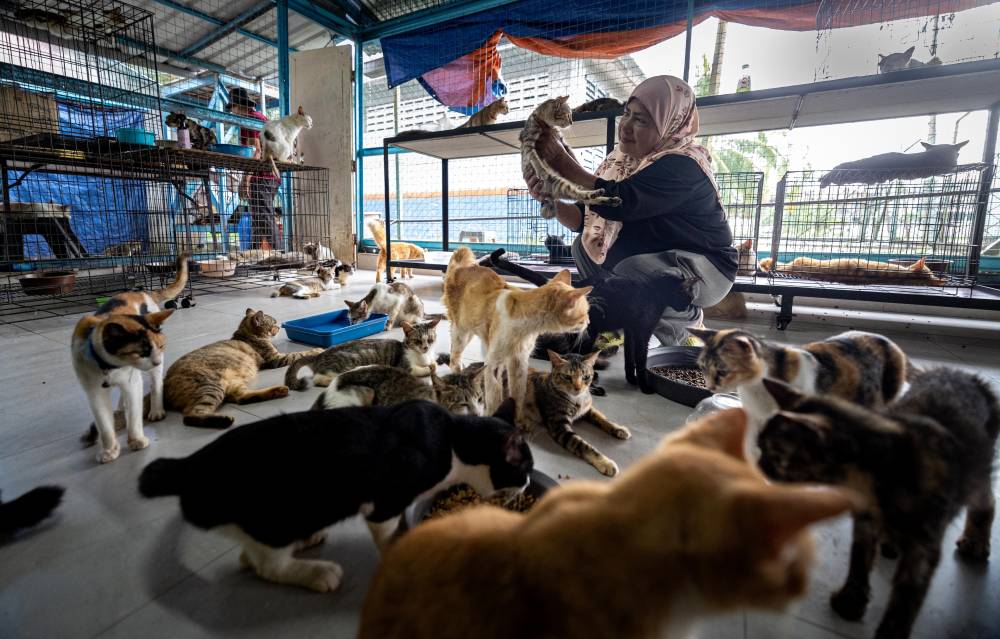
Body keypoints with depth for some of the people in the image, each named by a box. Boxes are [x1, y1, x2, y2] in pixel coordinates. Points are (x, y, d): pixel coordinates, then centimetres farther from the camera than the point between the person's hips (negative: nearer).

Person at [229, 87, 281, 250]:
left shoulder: (248, 120, -6)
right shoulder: (263, 117, 23)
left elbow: (255, 151, -17)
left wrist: (246, 178, -21)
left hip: (259, 177, -10)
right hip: (271, 176, 10)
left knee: (265, 220, -14)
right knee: (257, 220, 12)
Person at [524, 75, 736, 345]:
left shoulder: (682, 166, -24)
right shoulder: (623, 158, -2)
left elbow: (617, 204, -38)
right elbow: (586, 218, -2)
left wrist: (561, 161, -34)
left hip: (704, 267, -7)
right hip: (651, 258, 7)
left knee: (629, 273, -33)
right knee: (584, 247, -3)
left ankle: (687, 319, -2)